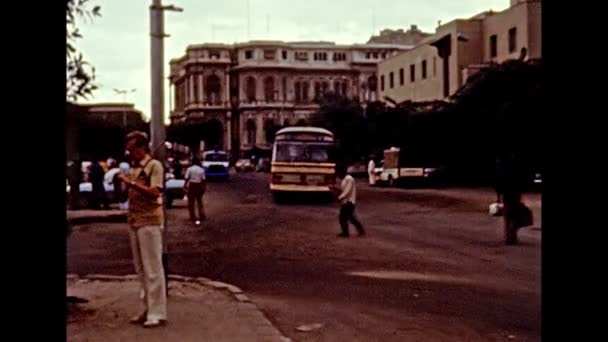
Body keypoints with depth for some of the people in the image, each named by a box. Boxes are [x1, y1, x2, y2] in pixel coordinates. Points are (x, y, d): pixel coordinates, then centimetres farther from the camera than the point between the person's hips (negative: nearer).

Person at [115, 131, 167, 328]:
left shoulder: (154, 166, -8)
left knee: (153, 268, -6)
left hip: (150, 221, -8)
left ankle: (157, 313, -2)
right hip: (134, 221, 8)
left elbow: (154, 193, -19)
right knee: (141, 268, 11)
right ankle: (148, 309, 19)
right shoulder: (133, 168, 15)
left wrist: (131, 182, -21)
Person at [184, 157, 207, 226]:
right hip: (199, 186, 2)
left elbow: (186, 179, -10)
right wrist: (204, 187, 7)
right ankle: (202, 216, 11)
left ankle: (193, 217, 6)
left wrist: (185, 186, -3)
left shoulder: (189, 169, -6)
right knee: (199, 201, 15)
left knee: (191, 202, 6)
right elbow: (203, 179, -1)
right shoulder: (201, 170, 0)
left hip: (191, 185, -2)